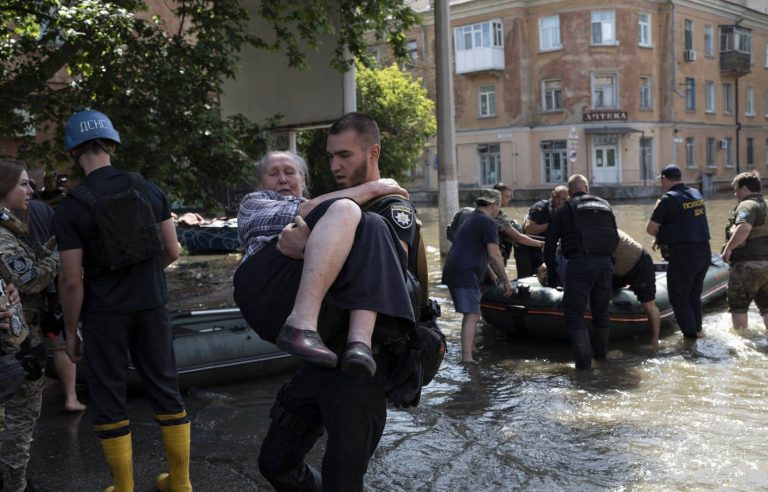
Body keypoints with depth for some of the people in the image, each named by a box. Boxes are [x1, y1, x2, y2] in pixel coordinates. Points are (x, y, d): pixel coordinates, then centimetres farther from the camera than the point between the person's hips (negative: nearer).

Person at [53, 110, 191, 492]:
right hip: (152, 306, 4)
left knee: (108, 399, 9)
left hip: (105, 314, -3)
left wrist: (70, 331, 1)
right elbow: (173, 252, 4)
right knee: (165, 389, 13)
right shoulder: (148, 189, 0)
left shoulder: (70, 208, -10)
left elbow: (72, 281, -11)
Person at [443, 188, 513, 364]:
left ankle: (471, 349, 32)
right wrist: (506, 281, -6)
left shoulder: (471, 220, 24)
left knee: (471, 314, 21)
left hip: (453, 271, 10)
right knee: (472, 316, -12)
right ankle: (467, 357, -18)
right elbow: (494, 255, -13)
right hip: (466, 274, -10)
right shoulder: (488, 222, -7)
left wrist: (498, 277, 35)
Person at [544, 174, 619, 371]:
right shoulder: (605, 205, 19)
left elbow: (550, 243, 6)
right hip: (605, 263, 5)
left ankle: (584, 360, -9)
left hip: (579, 263, -4)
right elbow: (616, 238, 18)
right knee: (601, 310, 21)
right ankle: (602, 353, 36)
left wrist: (551, 272, 13)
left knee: (575, 314, 1)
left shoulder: (566, 209, 8)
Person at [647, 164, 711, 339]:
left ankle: (690, 336, 5)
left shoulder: (668, 199, -13)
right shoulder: (696, 194, 10)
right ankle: (697, 330, 29)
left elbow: (650, 228, -9)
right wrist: (661, 237, 19)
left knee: (679, 298, 5)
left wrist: (659, 235, 12)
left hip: (683, 256, -7)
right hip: (704, 253, 7)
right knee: (694, 296, 21)